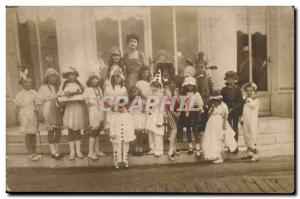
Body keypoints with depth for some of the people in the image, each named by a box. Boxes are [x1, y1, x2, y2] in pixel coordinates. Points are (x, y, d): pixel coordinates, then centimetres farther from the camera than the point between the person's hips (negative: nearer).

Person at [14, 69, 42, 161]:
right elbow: (18, 105, -2)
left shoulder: (33, 92, 5)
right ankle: (30, 153, 12)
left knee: (33, 133, 10)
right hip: (25, 116, -4)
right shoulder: (20, 94, -5)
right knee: (28, 134, 1)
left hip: (33, 115, 4)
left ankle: (34, 152, 20)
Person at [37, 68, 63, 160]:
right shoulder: (43, 88, 0)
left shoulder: (58, 87, 13)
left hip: (58, 111, 5)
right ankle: (54, 152, 6)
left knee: (58, 131, 5)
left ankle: (56, 151, 17)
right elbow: (40, 102, -3)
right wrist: (42, 114, -9)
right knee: (51, 131, -1)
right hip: (48, 112, -5)